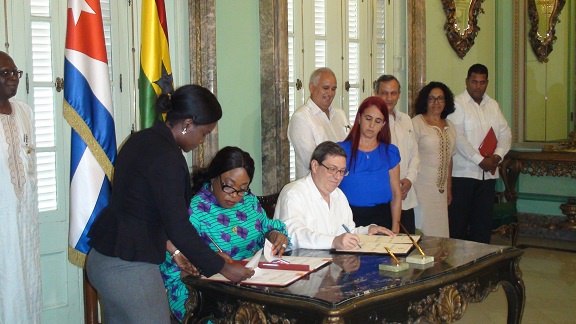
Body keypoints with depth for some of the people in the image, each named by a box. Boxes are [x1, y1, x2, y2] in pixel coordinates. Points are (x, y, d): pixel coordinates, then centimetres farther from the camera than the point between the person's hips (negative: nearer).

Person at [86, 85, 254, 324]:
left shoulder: (142, 140, 8)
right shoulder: (166, 157, -19)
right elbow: (178, 226, -20)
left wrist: (171, 249, 18)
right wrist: (223, 267, -11)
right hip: (130, 268, -10)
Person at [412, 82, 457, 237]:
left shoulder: (450, 126, 14)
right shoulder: (416, 123, -6)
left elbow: (449, 159, 18)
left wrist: (449, 188, 17)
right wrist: (409, 184, -13)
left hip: (441, 190, 6)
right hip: (422, 188, -6)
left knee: (440, 229, 5)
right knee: (422, 230, -6)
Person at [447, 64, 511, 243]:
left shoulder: (493, 105, 14)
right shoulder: (458, 103, -5)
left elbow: (505, 132, 10)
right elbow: (458, 137, -15)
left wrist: (498, 155, -9)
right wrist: (481, 160, -17)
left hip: (488, 174, 6)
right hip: (463, 173, -6)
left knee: (483, 221, 9)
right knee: (459, 221, -2)